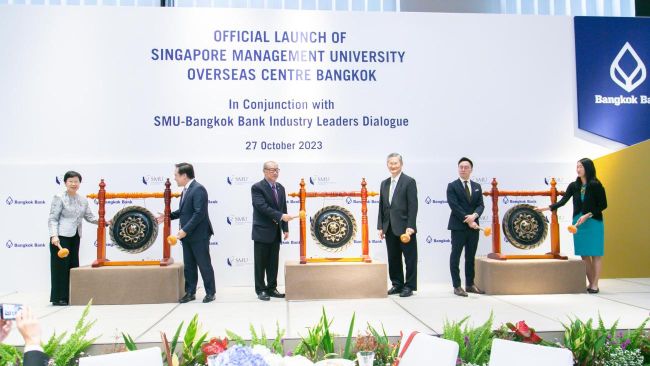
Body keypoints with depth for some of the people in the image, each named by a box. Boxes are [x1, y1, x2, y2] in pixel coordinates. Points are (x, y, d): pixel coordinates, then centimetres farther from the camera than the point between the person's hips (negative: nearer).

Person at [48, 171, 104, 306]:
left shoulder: (83, 200, 11)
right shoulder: (59, 198, -6)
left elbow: (89, 217, 14)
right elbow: (53, 219, -9)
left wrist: (104, 222, 1)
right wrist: (54, 235, -21)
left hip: (75, 237, 6)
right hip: (61, 237, -6)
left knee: (73, 265, 10)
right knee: (61, 266, -3)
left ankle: (71, 296, 19)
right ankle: (58, 298, 5)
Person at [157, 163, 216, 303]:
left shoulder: (198, 189, -17)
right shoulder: (186, 190, 13)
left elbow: (199, 213, -23)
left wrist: (185, 230, -24)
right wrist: (167, 216, 11)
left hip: (199, 235, -9)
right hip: (187, 235, 9)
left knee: (204, 265, 2)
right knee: (188, 265, 12)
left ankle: (210, 292, 13)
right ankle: (190, 292, 21)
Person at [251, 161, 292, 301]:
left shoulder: (280, 188, 11)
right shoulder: (257, 187, -10)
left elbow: (283, 209, 13)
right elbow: (262, 207, -22)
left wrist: (285, 229, 8)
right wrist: (281, 216, -28)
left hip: (276, 232, 6)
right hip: (262, 232, -6)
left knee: (273, 263, 11)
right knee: (261, 263, 2)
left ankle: (272, 288, 20)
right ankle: (261, 290, 12)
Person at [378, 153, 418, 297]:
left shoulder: (409, 181, -5)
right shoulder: (384, 184, 14)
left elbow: (413, 206, -10)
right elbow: (381, 207, 14)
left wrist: (410, 226, -17)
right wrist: (380, 226, 7)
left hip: (405, 227, -6)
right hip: (390, 228, 6)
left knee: (410, 258, 2)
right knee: (393, 258, 11)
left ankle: (409, 286, 11)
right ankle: (397, 284, 22)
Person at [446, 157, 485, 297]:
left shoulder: (477, 186, 14)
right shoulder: (452, 186, -2)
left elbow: (480, 205, 6)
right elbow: (454, 206, -11)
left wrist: (474, 215, -15)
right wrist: (467, 220, -16)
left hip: (473, 226, 5)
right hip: (458, 227, -5)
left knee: (471, 257, 12)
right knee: (455, 257, 0)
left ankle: (470, 284, 21)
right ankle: (457, 286, 5)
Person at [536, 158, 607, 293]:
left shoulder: (596, 185, -7)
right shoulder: (574, 185, 6)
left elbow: (603, 205, -6)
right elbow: (563, 201, 0)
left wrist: (588, 215, -16)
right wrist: (547, 208, -11)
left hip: (593, 222, -5)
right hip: (578, 222, 5)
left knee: (595, 254, 0)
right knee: (584, 254, 7)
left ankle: (595, 285, 6)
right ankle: (591, 283, 16)